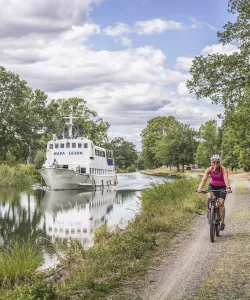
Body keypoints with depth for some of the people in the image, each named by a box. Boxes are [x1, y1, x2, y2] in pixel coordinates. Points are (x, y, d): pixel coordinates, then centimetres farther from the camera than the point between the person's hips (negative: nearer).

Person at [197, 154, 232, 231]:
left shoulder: (223, 169, -26)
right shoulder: (209, 169, -22)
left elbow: (226, 179, -40)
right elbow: (204, 179, -34)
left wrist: (228, 188, -59)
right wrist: (200, 188, -51)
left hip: (222, 187, -1)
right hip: (212, 186, 1)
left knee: (221, 203, -14)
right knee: (209, 198, -27)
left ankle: (222, 222, -1)